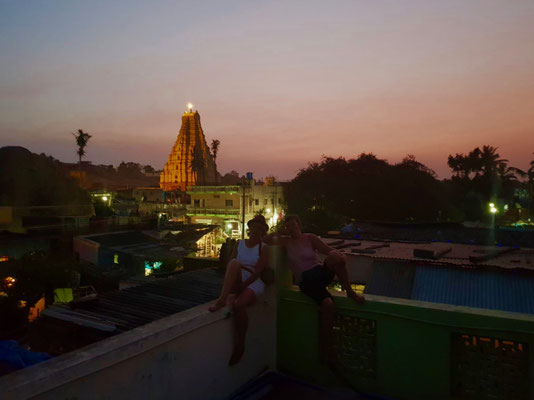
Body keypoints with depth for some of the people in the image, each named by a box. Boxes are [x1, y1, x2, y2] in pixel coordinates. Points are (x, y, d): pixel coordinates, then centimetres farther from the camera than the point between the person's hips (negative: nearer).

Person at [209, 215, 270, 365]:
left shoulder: (263, 248, 5)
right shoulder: (240, 244, 16)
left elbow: (258, 272, -7)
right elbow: (230, 265, 6)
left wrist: (242, 285, -18)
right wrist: (227, 283, -11)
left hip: (253, 284, -3)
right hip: (236, 283, 3)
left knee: (239, 305, -33)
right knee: (235, 262, -28)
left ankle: (239, 345, -14)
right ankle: (223, 298, -39)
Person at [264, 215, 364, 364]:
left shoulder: (310, 238, 12)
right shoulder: (285, 241, 14)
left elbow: (330, 250, 1)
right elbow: (266, 239, -2)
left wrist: (339, 257, -19)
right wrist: (280, 232, 9)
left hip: (320, 272, 1)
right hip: (305, 281, -1)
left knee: (335, 256, -33)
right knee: (328, 304, -30)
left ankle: (349, 291, -16)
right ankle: (324, 351, -16)